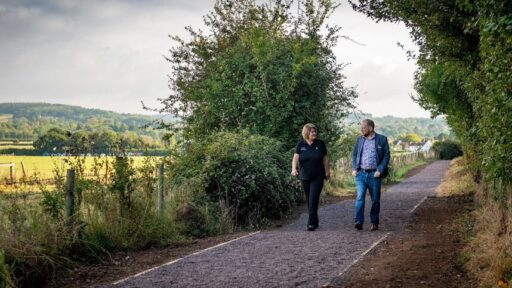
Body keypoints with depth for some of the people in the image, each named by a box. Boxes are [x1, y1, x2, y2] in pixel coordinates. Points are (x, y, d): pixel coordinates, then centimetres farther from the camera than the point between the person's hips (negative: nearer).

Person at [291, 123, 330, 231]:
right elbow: (295, 157, -13)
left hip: (318, 177, -2)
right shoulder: (300, 144, -1)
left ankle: (311, 223, -10)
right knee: (308, 200, 9)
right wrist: (294, 168, -30)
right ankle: (315, 222, 23)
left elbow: (325, 159, 7)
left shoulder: (320, 144, -1)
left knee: (313, 199, -11)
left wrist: (328, 172, 11)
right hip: (304, 177, 2)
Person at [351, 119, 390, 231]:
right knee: (359, 197, -13)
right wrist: (354, 169, 2)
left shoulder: (382, 139, 1)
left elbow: (386, 156, -1)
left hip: (374, 174, -2)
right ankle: (358, 222, -16)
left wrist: (380, 170, -11)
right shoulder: (359, 139, 11)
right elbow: (354, 154, 15)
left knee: (375, 200, 6)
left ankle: (374, 223, 17)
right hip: (360, 174, 2)